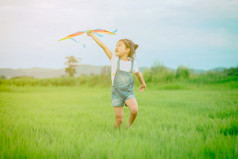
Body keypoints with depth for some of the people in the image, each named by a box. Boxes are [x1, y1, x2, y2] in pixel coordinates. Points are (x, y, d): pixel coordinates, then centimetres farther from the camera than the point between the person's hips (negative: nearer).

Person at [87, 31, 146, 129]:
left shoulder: (132, 63, 2)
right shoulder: (115, 59, -1)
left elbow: (139, 74, 22)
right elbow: (103, 46, -7)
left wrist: (143, 83, 36)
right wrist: (92, 35, -12)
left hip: (129, 92, 1)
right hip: (117, 93, 0)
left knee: (134, 110, -25)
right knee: (119, 120, -5)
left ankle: (129, 126, 1)